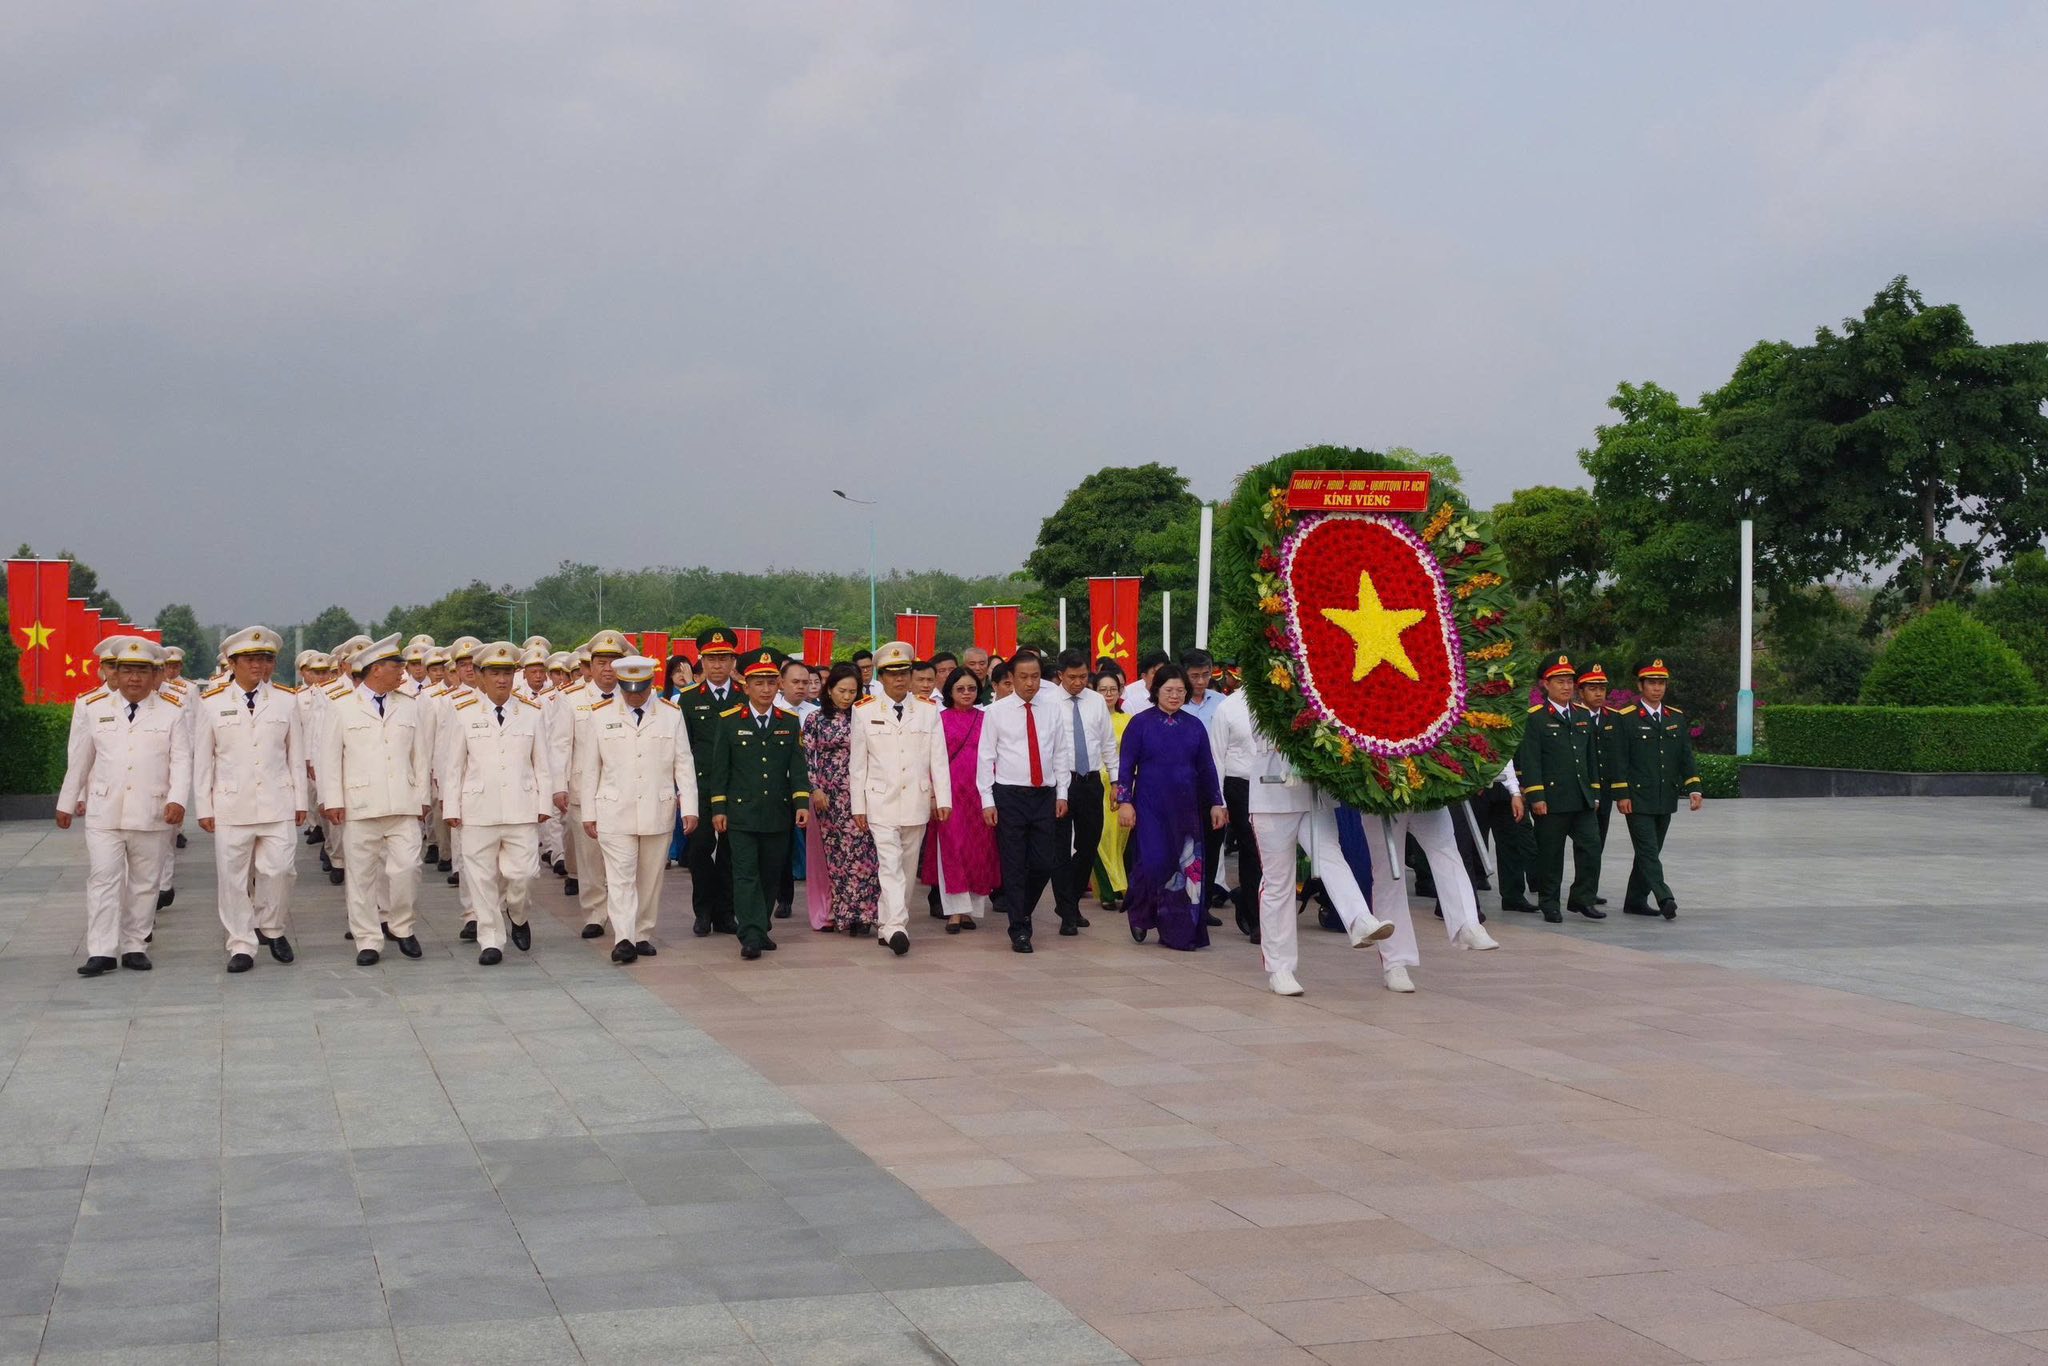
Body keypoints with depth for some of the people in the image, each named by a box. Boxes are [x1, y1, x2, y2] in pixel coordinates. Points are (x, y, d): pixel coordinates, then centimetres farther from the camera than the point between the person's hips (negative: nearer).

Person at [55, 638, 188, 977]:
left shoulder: (172, 711, 2)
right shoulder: (93, 707, 6)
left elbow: (181, 759, -1)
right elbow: (78, 758, 12)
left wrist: (177, 799, -15)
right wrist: (67, 802, 15)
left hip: (151, 815, 0)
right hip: (103, 812, 0)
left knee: (144, 882, 6)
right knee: (104, 878, -6)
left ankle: (135, 947, 15)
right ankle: (101, 951, -5)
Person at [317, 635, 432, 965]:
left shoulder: (409, 707, 12)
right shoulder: (342, 708, 3)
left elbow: (420, 755, 13)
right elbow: (330, 758, 2)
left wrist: (422, 797, 8)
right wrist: (332, 801, -4)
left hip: (403, 806, 2)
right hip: (359, 808, -2)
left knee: (407, 868, -6)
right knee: (363, 875, 3)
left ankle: (401, 926, 16)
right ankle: (367, 941, 11)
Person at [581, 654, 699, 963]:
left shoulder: (672, 714, 4)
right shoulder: (600, 715, 3)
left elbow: (684, 764, 3)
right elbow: (591, 768, 6)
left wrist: (689, 808, -4)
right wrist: (588, 814, 4)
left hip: (658, 812, 1)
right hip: (615, 813, -1)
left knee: (651, 879, 7)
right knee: (620, 879, -8)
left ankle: (643, 936, 18)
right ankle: (623, 939, -14)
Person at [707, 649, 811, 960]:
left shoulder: (789, 722, 8)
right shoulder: (728, 721, 1)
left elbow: (797, 767, 6)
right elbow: (719, 768, 2)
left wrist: (802, 803, -5)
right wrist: (718, 809, -2)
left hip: (777, 815, 3)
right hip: (741, 813, -3)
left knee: (769, 875, 9)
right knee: (746, 874, -8)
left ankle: (761, 929, 20)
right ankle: (751, 936, -12)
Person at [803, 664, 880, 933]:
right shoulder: (816, 720, 4)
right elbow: (808, 758, 3)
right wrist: (815, 789, -7)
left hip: (859, 793, 0)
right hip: (828, 796, 0)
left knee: (861, 850, -9)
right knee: (835, 851, 2)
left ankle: (859, 913, -8)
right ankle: (842, 913, 9)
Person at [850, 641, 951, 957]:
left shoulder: (928, 711, 6)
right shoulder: (865, 712, 3)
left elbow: (939, 759, 4)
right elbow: (858, 763, 4)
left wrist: (943, 800, -3)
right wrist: (858, 807, 1)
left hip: (917, 803, 3)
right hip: (881, 802, -2)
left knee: (907, 868, 8)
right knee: (890, 865, -13)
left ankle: (888, 924, 19)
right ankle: (895, 928, -21)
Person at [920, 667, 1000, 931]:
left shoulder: (986, 719, 9)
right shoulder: (940, 719, 5)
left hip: (979, 791, 2)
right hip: (950, 791, -2)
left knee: (979, 849, 2)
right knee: (951, 848, -4)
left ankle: (971, 908, 11)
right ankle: (954, 911, -4)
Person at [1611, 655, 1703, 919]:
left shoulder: (1677, 718, 12)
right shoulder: (1626, 718, -3)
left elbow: (1686, 757, 12)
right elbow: (1619, 759, -6)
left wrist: (1693, 789, 1)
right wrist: (1622, 794, -12)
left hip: (1666, 799, 5)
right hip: (1638, 799, -5)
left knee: (1650, 851, 10)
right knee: (1648, 850, -12)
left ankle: (1635, 901, 18)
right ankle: (1665, 899, -21)